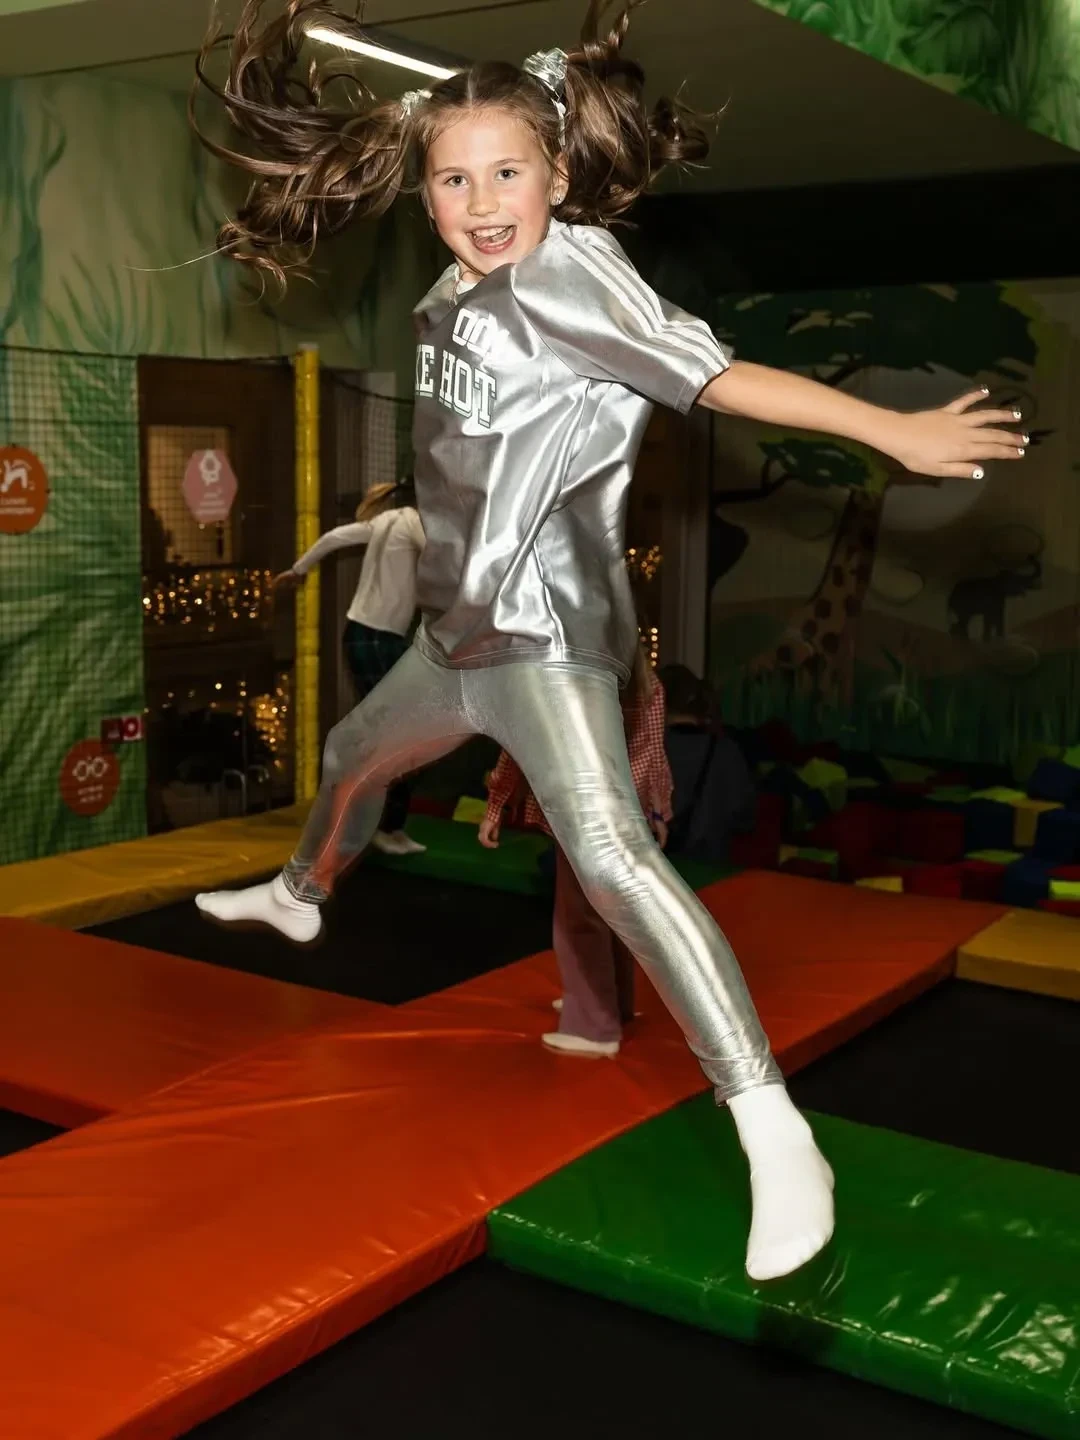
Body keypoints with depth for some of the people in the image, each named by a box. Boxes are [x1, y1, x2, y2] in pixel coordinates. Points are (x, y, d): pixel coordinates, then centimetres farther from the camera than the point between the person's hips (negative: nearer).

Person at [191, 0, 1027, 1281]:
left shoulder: (570, 267, -14)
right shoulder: (451, 296, 8)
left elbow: (718, 375, -21)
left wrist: (895, 431, -26)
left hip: (545, 629, -9)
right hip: (461, 627, 9)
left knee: (607, 850, -27)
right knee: (354, 754, 30)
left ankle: (777, 1139, -31)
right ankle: (298, 896, 63)